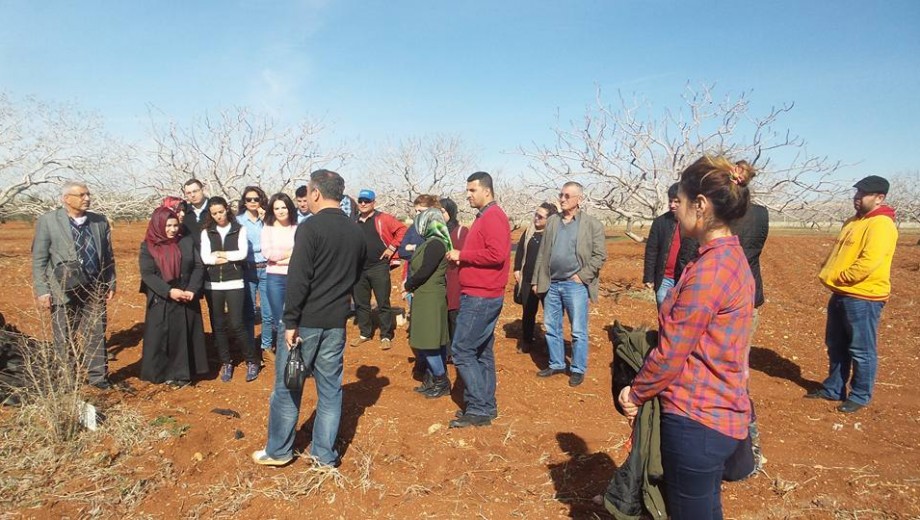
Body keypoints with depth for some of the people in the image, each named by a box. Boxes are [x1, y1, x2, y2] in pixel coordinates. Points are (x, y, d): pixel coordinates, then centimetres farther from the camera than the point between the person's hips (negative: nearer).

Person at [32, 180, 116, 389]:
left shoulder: (100, 221, 5)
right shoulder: (48, 221, -4)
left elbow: (108, 255, 10)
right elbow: (38, 259, -3)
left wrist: (111, 284, 7)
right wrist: (42, 291, -8)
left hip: (95, 289, 3)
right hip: (64, 290, -2)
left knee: (96, 335, 8)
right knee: (64, 339, 9)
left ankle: (98, 376, 18)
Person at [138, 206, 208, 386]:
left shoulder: (187, 242, 4)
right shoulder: (148, 246, -1)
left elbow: (199, 267, 0)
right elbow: (147, 274, -9)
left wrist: (192, 290, -14)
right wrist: (169, 291, -19)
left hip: (187, 301, 2)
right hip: (161, 302, -2)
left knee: (185, 337, 6)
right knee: (160, 338, 4)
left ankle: (182, 373, 17)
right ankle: (162, 373, 18)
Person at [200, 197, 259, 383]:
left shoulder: (239, 230, 1)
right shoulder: (206, 232, 6)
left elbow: (243, 253, -11)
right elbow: (205, 258, -6)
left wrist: (220, 254, -6)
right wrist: (231, 258, -10)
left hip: (234, 283, -3)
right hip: (212, 284, 3)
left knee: (236, 325, -6)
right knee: (218, 325, 9)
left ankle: (252, 360, 11)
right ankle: (226, 363, 23)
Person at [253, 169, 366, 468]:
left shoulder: (310, 228, -13)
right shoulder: (357, 232, 7)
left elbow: (298, 279, -18)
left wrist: (290, 322, -14)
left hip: (306, 320, -5)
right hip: (337, 322, 5)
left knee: (287, 386, 10)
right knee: (330, 388, 11)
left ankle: (278, 451, 22)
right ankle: (325, 455, 19)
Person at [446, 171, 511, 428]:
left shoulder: (493, 217, -13)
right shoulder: (485, 217, 18)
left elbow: (496, 254, -25)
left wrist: (461, 255, -16)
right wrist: (463, 257, 3)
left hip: (480, 298, -10)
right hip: (480, 295, 10)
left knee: (461, 350, -7)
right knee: (482, 352, 13)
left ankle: (478, 409, 0)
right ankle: (486, 406, 22)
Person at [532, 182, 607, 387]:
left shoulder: (592, 224, -4)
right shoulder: (552, 221, 9)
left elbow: (600, 255, -6)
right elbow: (542, 253, 9)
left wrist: (582, 276, -12)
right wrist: (536, 280, 8)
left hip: (575, 285, -5)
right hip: (551, 284, 5)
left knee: (578, 331, 3)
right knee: (551, 328, 13)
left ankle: (578, 369, 17)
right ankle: (556, 364, 27)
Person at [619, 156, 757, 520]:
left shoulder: (709, 269, -23)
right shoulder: (733, 258, 6)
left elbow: (670, 354, -19)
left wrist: (635, 394, -3)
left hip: (696, 420, -9)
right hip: (721, 412, 9)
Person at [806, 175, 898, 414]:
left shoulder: (881, 224, -15)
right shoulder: (854, 221, 15)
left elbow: (868, 263, -24)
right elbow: (837, 253, 21)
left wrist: (837, 278, -14)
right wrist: (827, 275, 4)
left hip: (863, 298, -9)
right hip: (841, 294, 10)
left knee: (861, 350, 3)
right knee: (836, 346, 17)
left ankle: (860, 396, 18)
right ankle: (833, 388, 30)